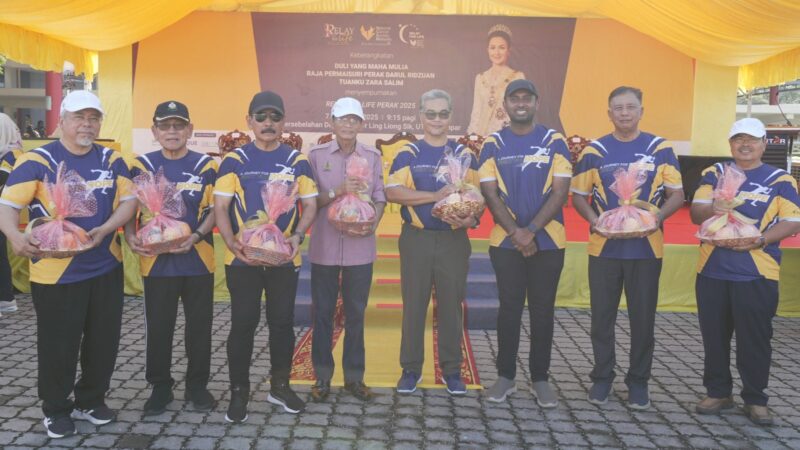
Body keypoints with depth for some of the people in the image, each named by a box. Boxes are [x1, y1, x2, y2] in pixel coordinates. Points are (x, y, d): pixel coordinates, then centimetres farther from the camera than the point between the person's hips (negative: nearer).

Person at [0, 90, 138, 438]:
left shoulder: (112, 160, 6)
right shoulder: (37, 161, -6)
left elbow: (129, 201, 3)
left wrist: (105, 229, -15)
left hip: (106, 266, 4)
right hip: (56, 271, -4)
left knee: (104, 339, 12)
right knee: (58, 344, 6)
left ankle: (90, 400, 31)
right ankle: (55, 408, 27)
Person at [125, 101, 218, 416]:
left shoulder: (206, 165, 0)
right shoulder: (142, 165, 3)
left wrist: (196, 236, -16)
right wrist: (131, 237, -12)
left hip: (198, 260, 0)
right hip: (156, 261, 1)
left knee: (199, 326, 9)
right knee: (158, 328, 9)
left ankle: (197, 386, 26)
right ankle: (160, 387, 26)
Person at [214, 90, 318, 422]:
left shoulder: (297, 161, 5)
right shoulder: (235, 160, 0)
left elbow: (310, 205, 5)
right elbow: (220, 207, -4)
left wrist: (298, 236, -13)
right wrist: (233, 244, -19)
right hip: (242, 258, -2)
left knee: (282, 321, 11)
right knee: (243, 324, 4)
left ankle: (280, 386, 28)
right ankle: (239, 392, 18)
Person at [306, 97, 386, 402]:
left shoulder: (373, 156, 5)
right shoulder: (316, 155, 0)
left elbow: (379, 196, 6)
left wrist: (374, 221, -13)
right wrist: (337, 191, -19)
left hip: (360, 248, 1)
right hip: (324, 247, -1)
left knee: (356, 314, 9)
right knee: (322, 313, 8)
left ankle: (354, 376, 22)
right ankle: (322, 377, 21)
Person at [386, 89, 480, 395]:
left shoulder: (464, 154, 8)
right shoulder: (408, 154, 3)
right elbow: (392, 192, -11)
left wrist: (470, 219, -16)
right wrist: (435, 196, -18)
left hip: (454, 239, 1)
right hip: (416, 239, -1)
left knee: (451, 306, 7)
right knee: (413, 305, 5)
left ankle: (452, 370, 19)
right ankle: (411, 368, 18)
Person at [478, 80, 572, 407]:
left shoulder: (554, 141, 2)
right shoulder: (493, 144, 4)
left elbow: (560, 191, -4)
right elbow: (490, 193, -2)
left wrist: (531, 230, -14)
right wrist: (515, 232, -14)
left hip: (547, 241, 0)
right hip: (505, 241, 0)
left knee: (542, 310, 6)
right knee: (509, 308, 6)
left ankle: (540, 378, 17)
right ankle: (505, 375, 18)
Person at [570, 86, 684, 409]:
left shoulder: (661, 149, 4)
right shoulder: (594, 151, 4)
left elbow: (677, 194, 4)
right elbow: (578, 195, 7)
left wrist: (658, 216, -15)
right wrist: (593, 219, -12)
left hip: (646, 247, 0)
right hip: (604, 246, 0)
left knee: (643, 317, 7)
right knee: (602, 316, 7)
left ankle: (638, 381, 21)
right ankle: (602, 377, 22)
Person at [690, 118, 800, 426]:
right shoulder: (714, 174, 9)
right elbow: (695, 212, 0)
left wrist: (761, 240, -19)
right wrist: (711, 210, -23)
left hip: (756, 274, -2)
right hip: (712, 271, 2)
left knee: (754, 340, 4)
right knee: (714, 337, 10)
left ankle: (755, 400, 19)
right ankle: (718, 392, 24)